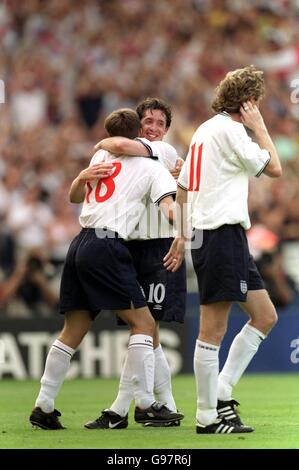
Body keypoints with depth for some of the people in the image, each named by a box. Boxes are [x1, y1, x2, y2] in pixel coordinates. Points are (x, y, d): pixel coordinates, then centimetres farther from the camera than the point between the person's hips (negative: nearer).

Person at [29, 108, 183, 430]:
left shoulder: (101, 156, 20)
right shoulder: (152, 167, 5)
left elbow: (74, 197, 30)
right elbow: (170, 209, -8)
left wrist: (83, 177, 14)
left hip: (80, 244, 6)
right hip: (107, 246, -6)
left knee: (73, 331, 11)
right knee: (143, 322, -2)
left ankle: (43, 406, 10)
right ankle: (145, 404, -9)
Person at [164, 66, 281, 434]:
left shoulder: (205, 130, 19)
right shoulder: (229, 129, -10)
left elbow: (182, 188, 22)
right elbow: (274, 168, -7)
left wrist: (182, 236, 25)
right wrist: (259, 126, 2)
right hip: (221, 234, -10)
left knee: (265, 316, 11)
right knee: (213, 328, -7)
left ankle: (221, 392, 10)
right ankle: (208, 416, -5)